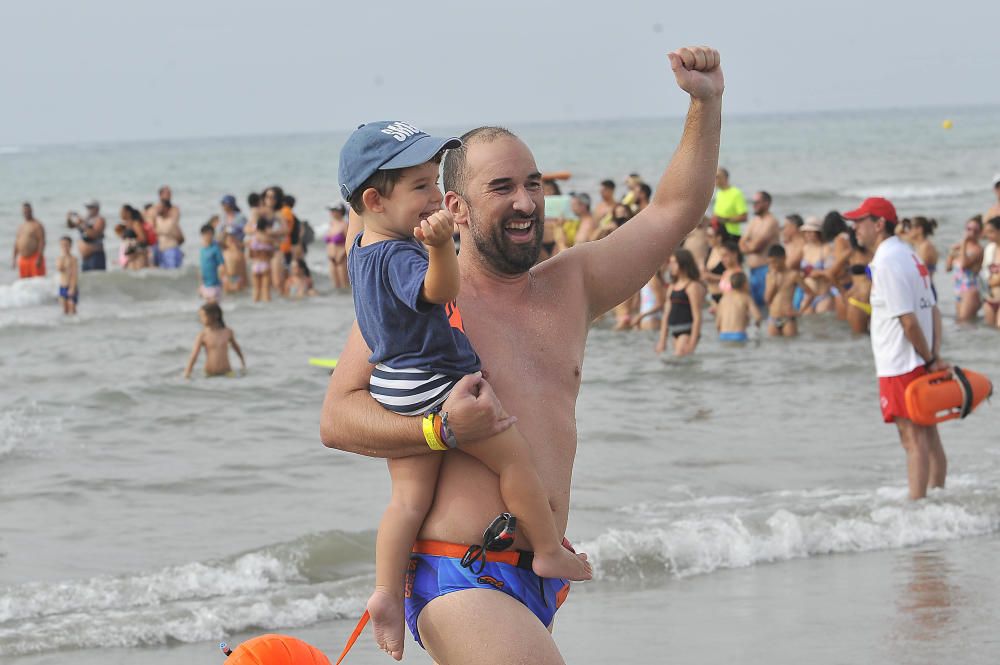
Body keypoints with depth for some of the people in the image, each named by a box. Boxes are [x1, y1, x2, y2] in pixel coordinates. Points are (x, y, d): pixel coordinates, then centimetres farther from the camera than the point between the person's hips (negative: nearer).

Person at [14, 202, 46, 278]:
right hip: (23, 259, 7)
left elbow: (42, 242, -13)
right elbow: (17, 242, 20)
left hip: (34, 259, -7)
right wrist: (14, 258, 16)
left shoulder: (37, 225, -6)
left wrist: (39, 258, -21)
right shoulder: (21, 226, 16)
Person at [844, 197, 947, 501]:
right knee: (929, 436, 12)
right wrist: (934, 356, 3)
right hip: (920, 363, 9)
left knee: (913, 439, -8)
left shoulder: (887, 261, -17)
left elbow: (908, 320, -20)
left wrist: (930, 359, -11)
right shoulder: (908, 254, 14)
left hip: (901, 366, -9)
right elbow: (933, 310, 12)